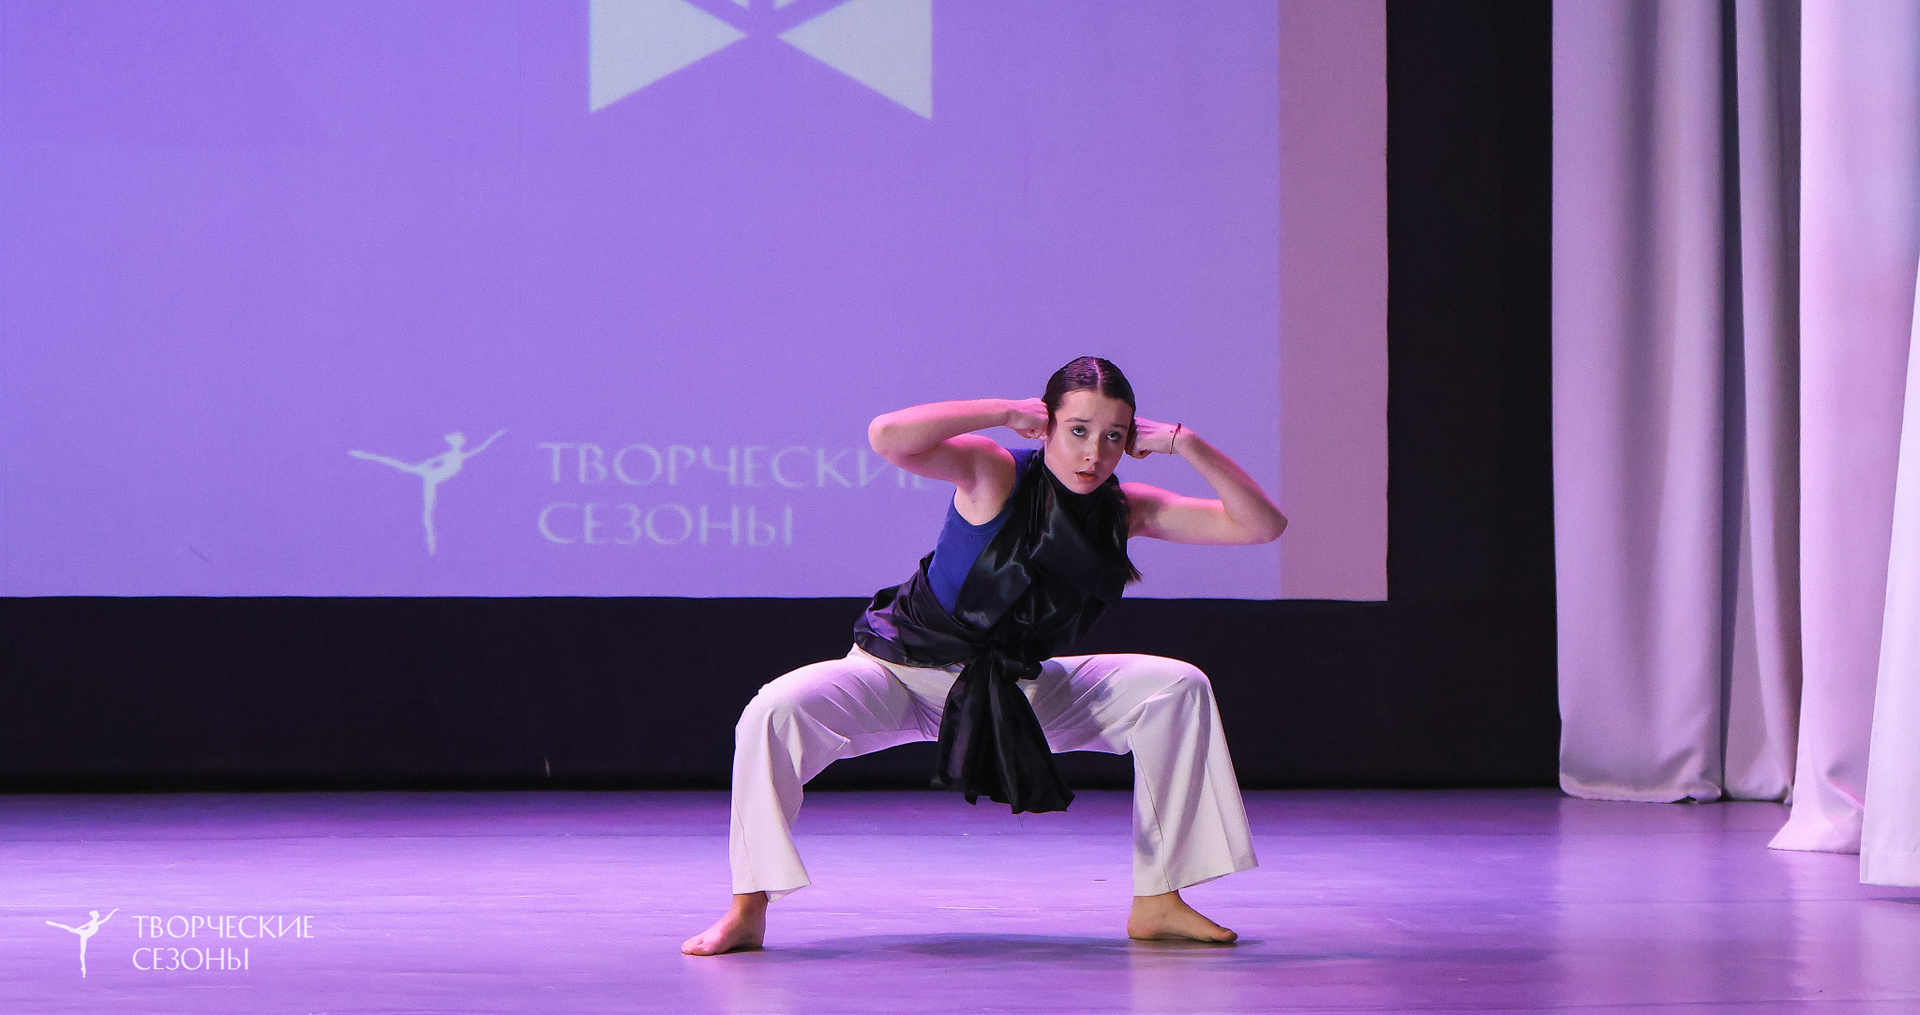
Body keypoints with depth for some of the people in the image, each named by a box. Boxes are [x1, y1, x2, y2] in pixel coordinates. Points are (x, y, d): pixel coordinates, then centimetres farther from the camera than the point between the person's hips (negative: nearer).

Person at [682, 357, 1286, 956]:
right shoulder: (995, 474, -19)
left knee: (1178, 688, -8)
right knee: (776, 712, -33)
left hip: (1019, 690, 5)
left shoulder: (1125, 512, -5)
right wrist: (1006, 411, -31)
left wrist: (1185, 444, -18)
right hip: (904, 672, -5)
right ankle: (747, 913, -18)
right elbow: (887, 437, -38)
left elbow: (1262, 525, -8)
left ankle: (1157, 905, 0)